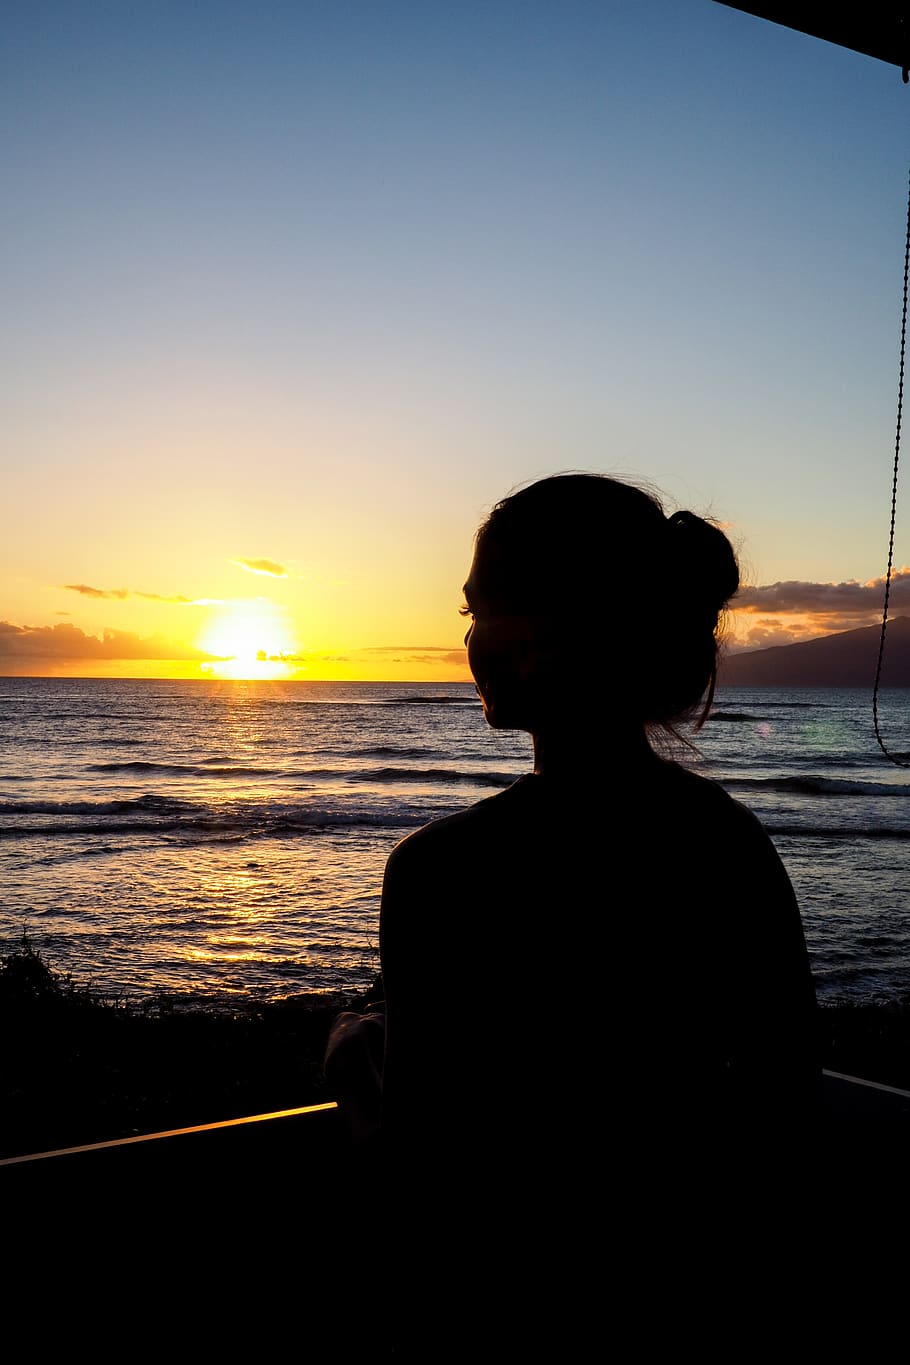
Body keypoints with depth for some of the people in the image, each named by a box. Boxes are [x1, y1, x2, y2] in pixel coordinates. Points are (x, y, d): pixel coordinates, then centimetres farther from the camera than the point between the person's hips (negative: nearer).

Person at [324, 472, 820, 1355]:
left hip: (508, 1307, -5)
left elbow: (430, 1177, -23)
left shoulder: (448, 870, -26)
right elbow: (788, 1103, 2)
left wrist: (357, 1071, -4)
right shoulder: (735, 839, -7)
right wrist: (696, 1245, 15)